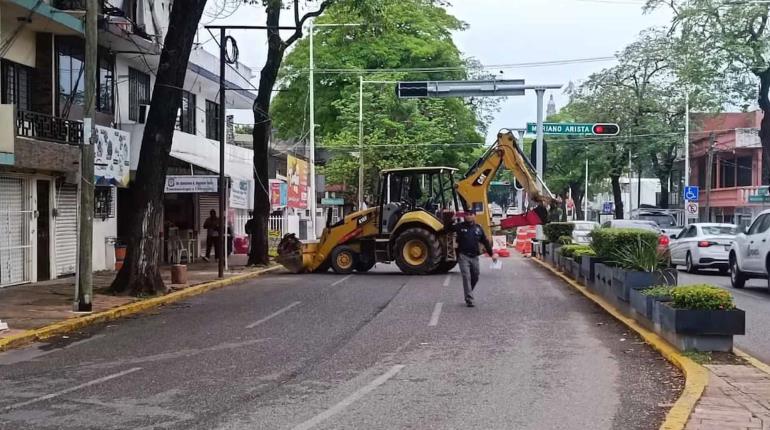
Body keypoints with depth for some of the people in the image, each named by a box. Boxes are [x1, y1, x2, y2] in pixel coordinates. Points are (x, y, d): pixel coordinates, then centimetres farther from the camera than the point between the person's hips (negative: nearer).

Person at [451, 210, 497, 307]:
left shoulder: (478, 228, 8)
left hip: (474, 257, 4)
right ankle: (469, 300, -12)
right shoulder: (459, 227, 1)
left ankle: (468, 295, 34)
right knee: (466, 277, -12)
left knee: (475, 278, 11)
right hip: (463, 256, -4)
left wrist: (492, 254, 7)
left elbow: (486, 242, 10)